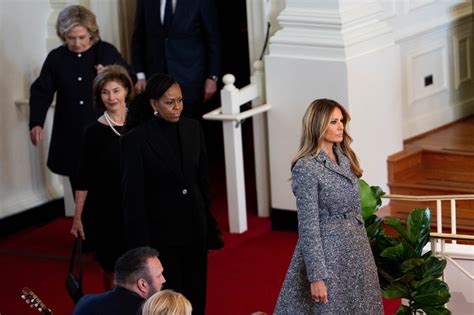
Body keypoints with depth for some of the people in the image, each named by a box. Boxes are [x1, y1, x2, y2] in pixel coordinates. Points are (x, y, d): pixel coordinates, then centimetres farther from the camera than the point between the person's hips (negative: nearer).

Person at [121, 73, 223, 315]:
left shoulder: (192, 129, 3)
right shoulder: (136, 139, -12)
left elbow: (202, 180, 10)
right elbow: (133, 197, -11)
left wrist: (209, 226, 11)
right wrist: (140, 246, -12)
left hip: (194, 229, 5)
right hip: (160, 232, -5)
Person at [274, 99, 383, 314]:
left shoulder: (344, 157, 7)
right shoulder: (306, 168, -17)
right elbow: (308, 226, -18)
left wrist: (362, 246, 17)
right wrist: (316, 276, -19)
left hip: (356, 251, 8)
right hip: (326, 252, -8)